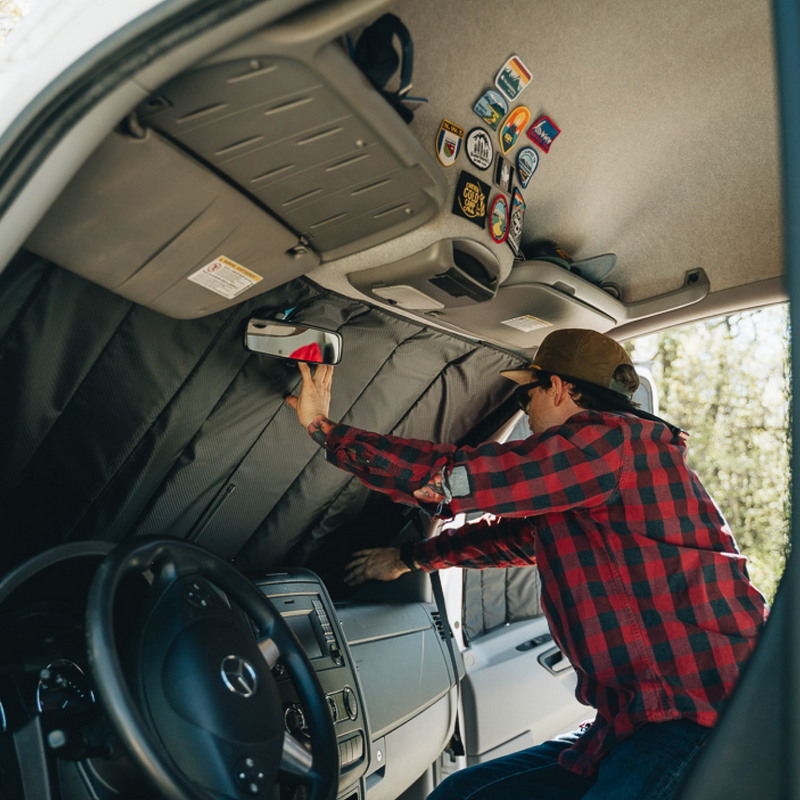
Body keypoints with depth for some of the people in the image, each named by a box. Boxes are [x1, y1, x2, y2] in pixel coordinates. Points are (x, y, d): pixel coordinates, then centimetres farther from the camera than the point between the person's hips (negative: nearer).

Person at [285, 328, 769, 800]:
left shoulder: (611, 437, -13)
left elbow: (449, 478, -17)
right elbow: (516, 534, 32)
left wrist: (324, 428, -5)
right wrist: (409, 559, 44)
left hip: (698, 724, -9)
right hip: (631, 726, 10)